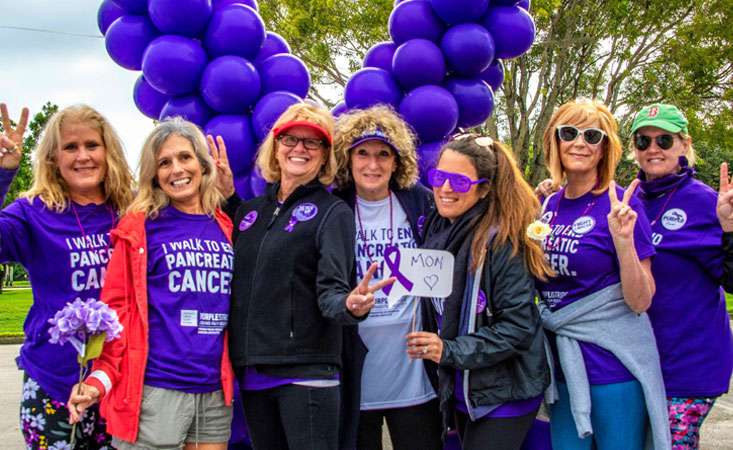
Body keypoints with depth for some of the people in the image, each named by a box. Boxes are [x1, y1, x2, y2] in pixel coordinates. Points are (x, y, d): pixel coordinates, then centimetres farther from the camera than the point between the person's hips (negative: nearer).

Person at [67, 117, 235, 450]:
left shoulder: (225, 228, 10)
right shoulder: (141, 227, -2)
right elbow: (117, 308, -6)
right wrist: (101, 378, -13)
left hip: (215, 394, 4)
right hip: (154, 392, -4)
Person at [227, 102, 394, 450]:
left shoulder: (333, 212, -2)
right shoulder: (249, 210, 14)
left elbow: (331, 290, -12)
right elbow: (233, 281, 13)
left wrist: (350, 306, -37)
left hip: (306, 370, -5)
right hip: (250, 370, 6)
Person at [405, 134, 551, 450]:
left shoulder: (501, 242, -18)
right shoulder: (435, 231, 2)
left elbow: (517, 326, -20)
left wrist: (451, 350, -23)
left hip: (503, 396, -7)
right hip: (460, 392, 7)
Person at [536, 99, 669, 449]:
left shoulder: (619, 206, -11)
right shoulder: (548, 205, 5)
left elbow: (640, 301, -13)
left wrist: (623, 239, -28)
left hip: (614, 367, -5)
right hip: (564, 366, 5)